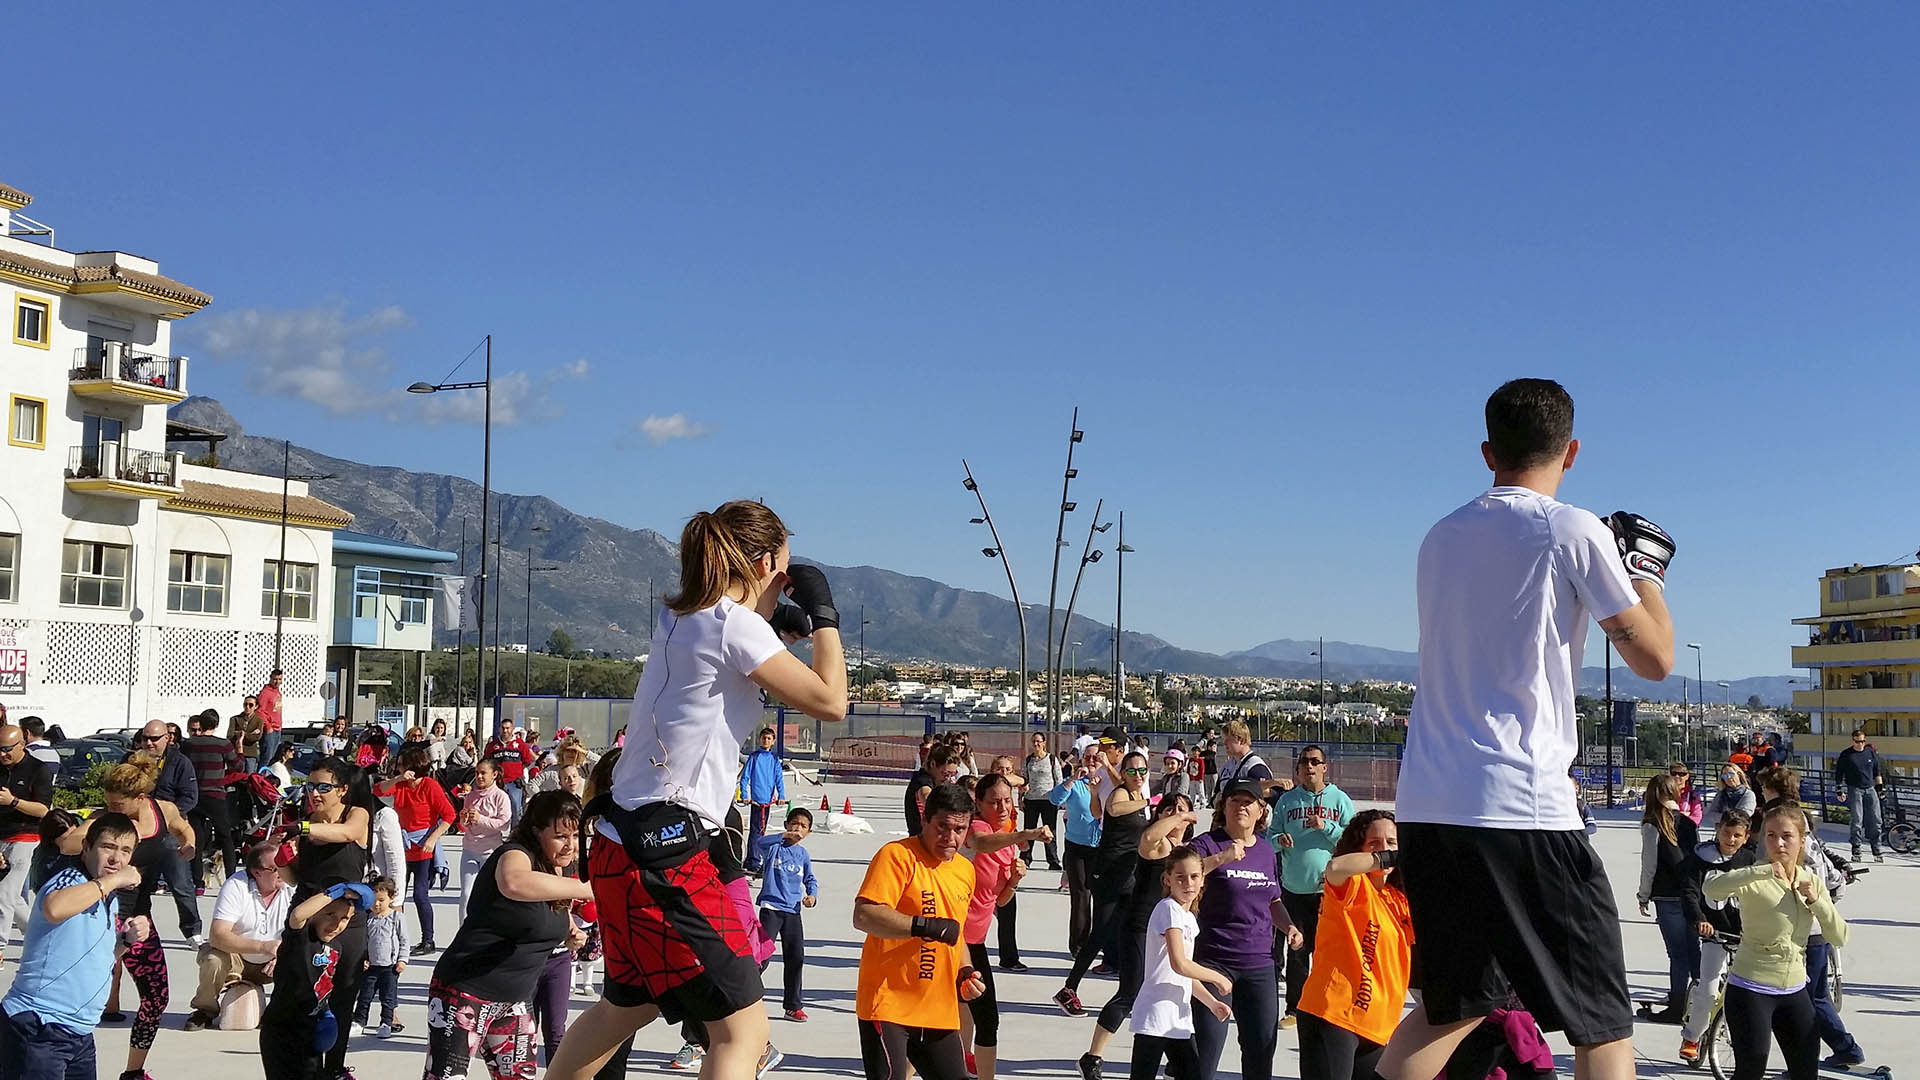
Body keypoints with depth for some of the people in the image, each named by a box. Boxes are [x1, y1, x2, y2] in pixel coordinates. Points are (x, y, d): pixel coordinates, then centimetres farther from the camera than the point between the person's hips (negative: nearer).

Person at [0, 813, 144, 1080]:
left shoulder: (112, 899, 13)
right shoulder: (71, 879, -13)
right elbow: (54, 908, -38)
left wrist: (127, 938, 7)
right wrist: (112, 881, -27)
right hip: (38, 1029, -9)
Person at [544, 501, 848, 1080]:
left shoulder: (681, 618, 12)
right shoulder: (736, 624, -13)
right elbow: (830, 702, -13)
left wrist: (770, 602, 25)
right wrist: (823, 613, -2)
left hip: (626, 842, 10)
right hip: (667, 853, -10)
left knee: (627, 1005, 30)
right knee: (743, 1030, -7)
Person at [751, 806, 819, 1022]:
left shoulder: (803, 855, 12)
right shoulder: (774, 846, -3)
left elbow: (810, 880, 22)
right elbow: (759, 843, -26)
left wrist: (812, 895, 2)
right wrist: (784, 836, -35)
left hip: (793, 911, 5)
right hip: (771, 907, -5)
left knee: (796, 959, 7)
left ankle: (793, 1006, 18)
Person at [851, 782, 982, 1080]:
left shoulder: (965, 871, 14)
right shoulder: (897, 855, -11)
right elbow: (863, 916, -23)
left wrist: (964, 972, 12)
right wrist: (925, 926, -28)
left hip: (940, 1011, 7)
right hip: (888, 1004, -7)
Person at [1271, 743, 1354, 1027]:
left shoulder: (1339, 800, 4)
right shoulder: (1287, 800, 9)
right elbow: (1271, 836, 11)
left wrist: (1326, 827, -15)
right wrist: (1279, 839, -10)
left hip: (1329, 887, -2)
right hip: (1294, 887, 2)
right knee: (1296, 950, 5)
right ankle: (1295, 1009, 13)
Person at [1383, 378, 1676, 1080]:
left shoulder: (1440, 538, 15)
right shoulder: (1572, 530, -3)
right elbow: (1654, 659, -1)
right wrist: (1647, 566, 15)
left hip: (1425, 806, 6)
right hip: (1521, 809, -6)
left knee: (1455, 1004, 20)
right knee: (1604, 1021, 5)